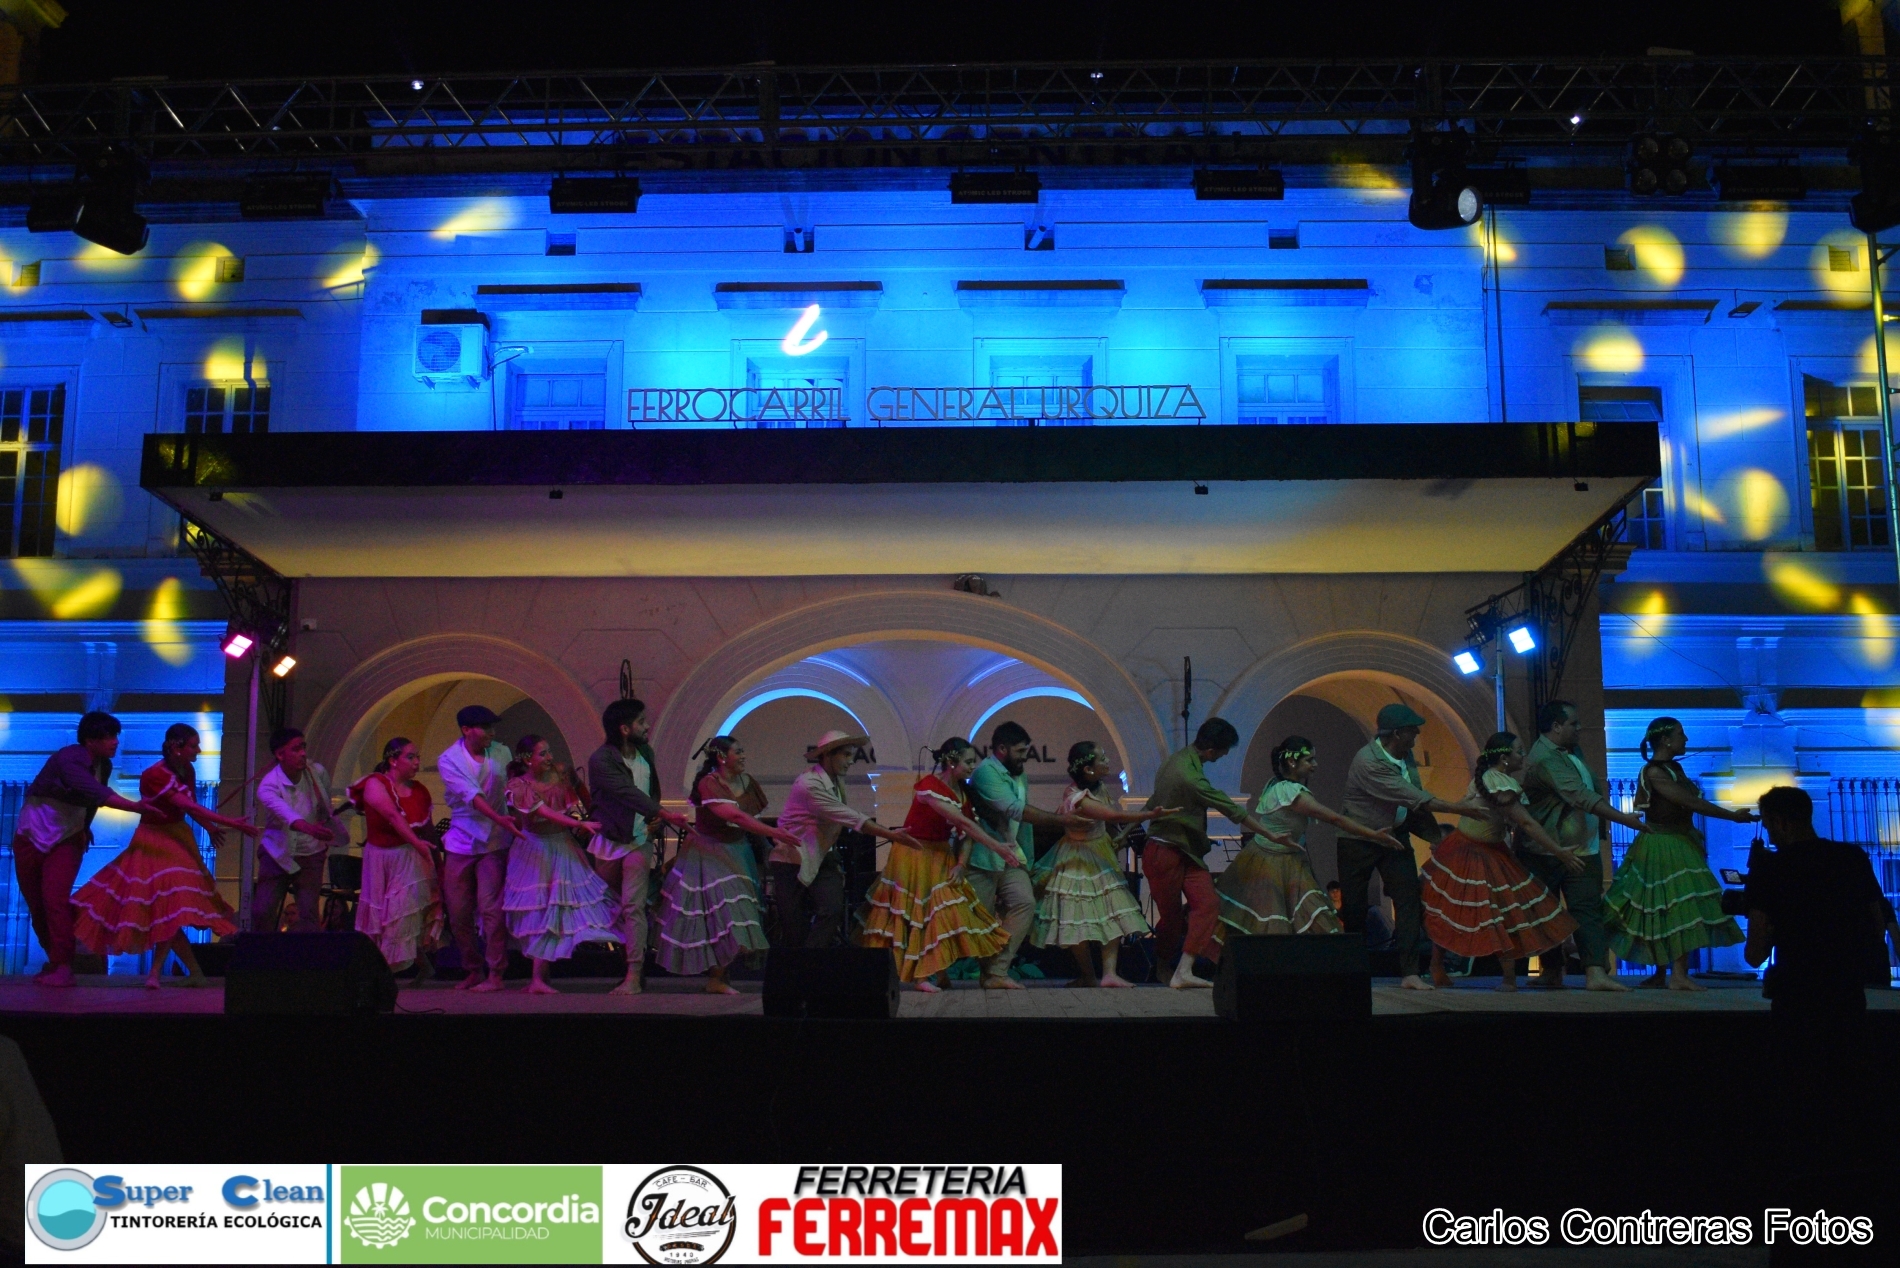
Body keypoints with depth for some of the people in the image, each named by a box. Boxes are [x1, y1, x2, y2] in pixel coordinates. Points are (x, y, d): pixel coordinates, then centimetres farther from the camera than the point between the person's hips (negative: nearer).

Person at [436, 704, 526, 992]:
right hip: (461, 841, 1)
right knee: (458, 912, 4)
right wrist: (501, 819, -29)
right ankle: (473, 970, 20)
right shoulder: (448, 760, -4)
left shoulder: (501, 753, 4)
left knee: (490, 907, -8)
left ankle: (495, 974, -3)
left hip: (494, 841, -1)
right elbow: (471, 795, -17)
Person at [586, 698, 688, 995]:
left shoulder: (646, 753, 6)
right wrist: (664, 813, -37)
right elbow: (629, 793, -27)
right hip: (609, 841, -2)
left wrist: (656, 822, 5)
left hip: (639, 842, 2)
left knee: (633, 906, -9)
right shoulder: (601, 760, -14)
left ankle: (634, 976, -12)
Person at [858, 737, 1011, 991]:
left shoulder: (963, 790, 2)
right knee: (912, 913, -2)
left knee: (944, 912, 2)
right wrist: (996, 846, -33)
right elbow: (962, 822, -31)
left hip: (942, 858, 8)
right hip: (915, 855, -8)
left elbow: (967, 832, 0)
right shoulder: (929, 786, -24)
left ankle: (937, 973, 6)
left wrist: (961, 864, -15)